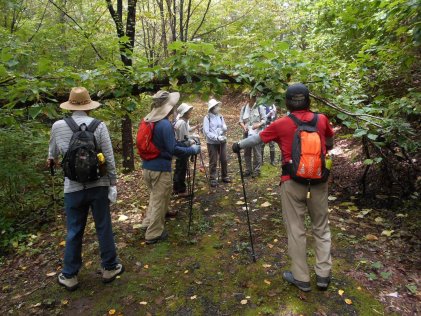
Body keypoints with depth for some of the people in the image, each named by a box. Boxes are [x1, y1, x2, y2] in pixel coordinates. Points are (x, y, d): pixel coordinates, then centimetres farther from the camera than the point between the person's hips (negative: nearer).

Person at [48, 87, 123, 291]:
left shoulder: (58, 126, -3)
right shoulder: (99, 126, -8)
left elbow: (53, 150, 18)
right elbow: (109, 158, -7)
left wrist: (51, 160, 41)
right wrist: (113, 183, 4)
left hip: (73, 188, 1)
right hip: (99, 185, -1)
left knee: (74, 232, 13)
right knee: (104, 228, 12)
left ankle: (69, 276, 28)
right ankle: (109, 268, 27)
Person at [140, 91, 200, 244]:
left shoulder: (148, 120, 7)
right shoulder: (165, 124, -20)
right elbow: (173, 149, -21)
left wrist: (185, 144, 18)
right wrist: (192, 150, -8)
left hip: (147, 166, 8)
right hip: (160, 168, -8)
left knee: (155, 196, 26)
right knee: (160, 200, 7)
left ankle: (148, 223, 36)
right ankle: (154, 234, 19)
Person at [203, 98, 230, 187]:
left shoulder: (220, 117, 6)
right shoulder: (207, 118, -9)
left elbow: (225, 128, 7)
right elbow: (206, 132, -14)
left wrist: (224, 128, -17)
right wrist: (217, 137, -20)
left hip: (222, 141, 5)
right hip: (212, 142, -5)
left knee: (224, 160, 11)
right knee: (213, 161, 1)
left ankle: (225, 177, 25)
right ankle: (213, 179, 11)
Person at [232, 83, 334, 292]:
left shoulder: (281, 124, -7)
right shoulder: (322, 120, 1)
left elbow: (257, 138, 7)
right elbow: (330, 143, 20)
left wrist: (239, 145, 25)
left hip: (292, 183, -2)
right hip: (318, 181, 3)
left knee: (296, 230, 8)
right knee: (321, 228, 17)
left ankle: (301, 278, 19)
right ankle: (323, 275, 22)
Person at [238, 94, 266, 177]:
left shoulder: (260, 108, 0)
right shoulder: (244, 108, 9)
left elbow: (264, 120, -2)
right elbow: (240, 120, 8)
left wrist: (258, 124, -20)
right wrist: (243, 126, -12)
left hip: (257, 133, -4)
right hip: (247, 133, 4)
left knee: (257, 153, -2)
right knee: (247, 153, 10)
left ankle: (256, 170, 9)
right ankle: (248, 170, 22)